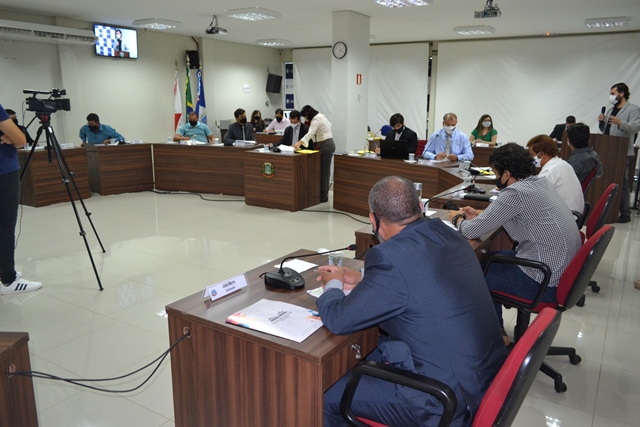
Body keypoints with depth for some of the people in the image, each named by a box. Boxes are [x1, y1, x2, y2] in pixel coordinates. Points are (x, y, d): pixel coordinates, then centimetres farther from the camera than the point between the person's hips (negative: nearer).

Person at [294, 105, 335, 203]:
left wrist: (299, 143, -43)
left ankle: (323, 196, -4)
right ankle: (324, 194, 14)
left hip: (325, 146, -10)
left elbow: (310, 133, -31)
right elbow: (329, 124, 28)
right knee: (325, 170, 10)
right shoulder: (321, 116, 15)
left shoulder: (316, 120, -16)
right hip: (329, 144, 10)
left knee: (323, 171, -8)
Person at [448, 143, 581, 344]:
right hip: (565, 270, 9)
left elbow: (471, 231, -16)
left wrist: (457, 218, 4)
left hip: (546, 283, -9)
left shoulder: (515, 193, -22)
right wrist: (479, 214, 16)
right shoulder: (540, 182, 4)